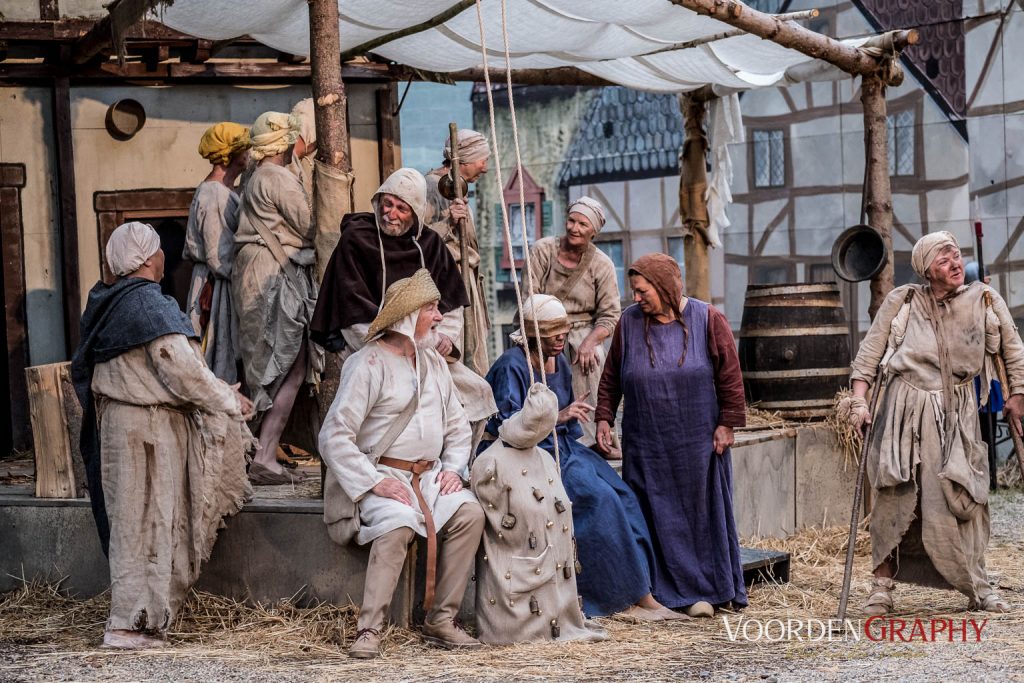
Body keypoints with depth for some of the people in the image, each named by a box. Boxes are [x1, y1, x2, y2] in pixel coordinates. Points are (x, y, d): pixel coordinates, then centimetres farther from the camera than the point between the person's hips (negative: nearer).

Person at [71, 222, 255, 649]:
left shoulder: (105, 304, 8)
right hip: (149, 429, -8)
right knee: (146, 520, -2)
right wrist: (232, 401, -6)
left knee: (130, 518, 14)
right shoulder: (150, 307, -19)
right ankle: (129, 623, 2)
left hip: (114, 419, 8)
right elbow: (184, 373, -21)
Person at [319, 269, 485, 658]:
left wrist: (452, 468, 3)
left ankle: (441, 621, -15)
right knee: (399, 523, -35)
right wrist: (374, 483, -19)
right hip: (382, 476, -6)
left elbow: (457, 425, 22)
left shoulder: (434, 363, 15)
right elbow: (334, 437, -13)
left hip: (429, 475, 6)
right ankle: (369, 630, -31)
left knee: (469, 513, -21)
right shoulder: (369, 364, -8)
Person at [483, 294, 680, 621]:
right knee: (599, 497, -26)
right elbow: (505, 425, -18)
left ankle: (638, 595, -18)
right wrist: (556, 416, -21)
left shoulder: (560, 363, 13)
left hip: (564, 447, 8)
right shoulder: (511, 366, -11)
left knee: (623, 496, -15)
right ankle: (634, 595, -18)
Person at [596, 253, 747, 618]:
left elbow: (730, 376, -2)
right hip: (646, 444, 2)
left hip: (697, 442, -1)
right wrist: (604, 418, 3)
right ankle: (665, 590, 8)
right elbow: (611, 378, 9)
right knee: (659, 516, 2)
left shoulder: (707, 320, -4)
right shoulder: (629, 322, 1)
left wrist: (727, 424, -5)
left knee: (703, 512, 5)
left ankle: (704, 590, 15)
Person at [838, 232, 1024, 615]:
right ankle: (882, 587, 4)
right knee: (895, 498, -4)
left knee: (962, 500, -2)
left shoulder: (984, 300, 5)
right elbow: (869, 353, 4)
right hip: (904, 412, -1)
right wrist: (859, 400, -4)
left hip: (956, 416, 1)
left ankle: (978, 588, 10)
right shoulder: (901, 302, 2)